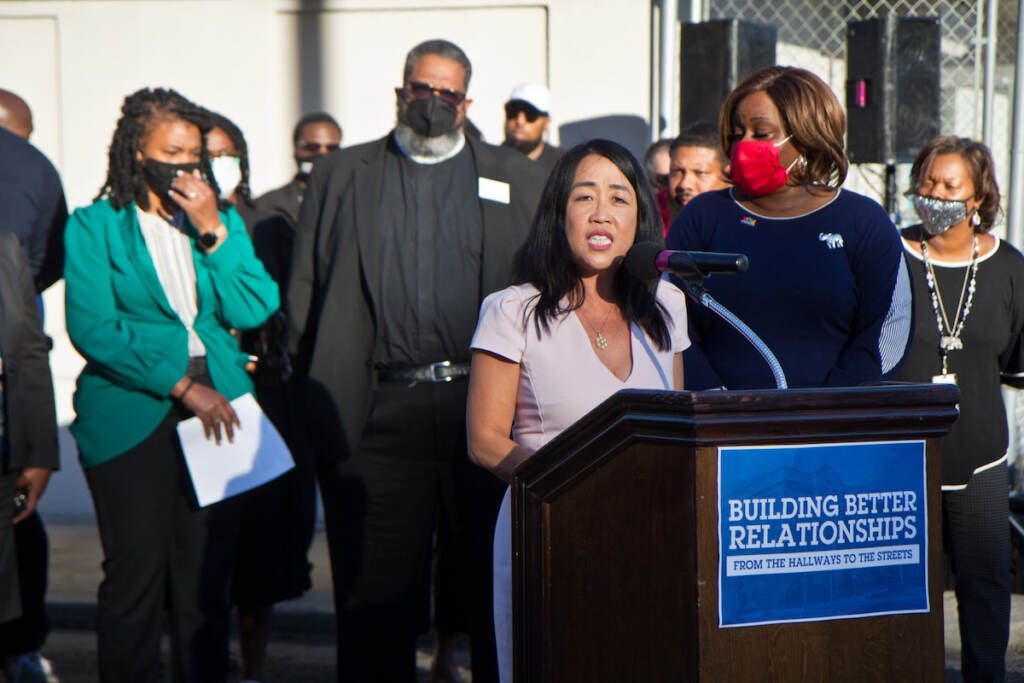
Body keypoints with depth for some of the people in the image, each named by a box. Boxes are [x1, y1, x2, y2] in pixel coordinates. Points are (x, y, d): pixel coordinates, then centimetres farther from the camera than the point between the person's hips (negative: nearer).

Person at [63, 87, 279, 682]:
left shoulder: (222, 220, 15)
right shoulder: (95, 226, 3)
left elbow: (252, 310, 4)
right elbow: (91, 328, -7)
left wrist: (214, 231, -6)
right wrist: (181, 384, -13)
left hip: (215, 410, 3)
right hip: (131, 416, -3)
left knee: (208, 571, 4)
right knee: (136, 572, -4)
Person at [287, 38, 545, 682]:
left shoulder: (518, 180, 13)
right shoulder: (342, 176, 14)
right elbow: (305, 290, 12)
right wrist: (319, 397, 2)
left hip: (485, 407, 0)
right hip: (378, 417, 0)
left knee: (494, 590, 5)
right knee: (377, 596, 3)